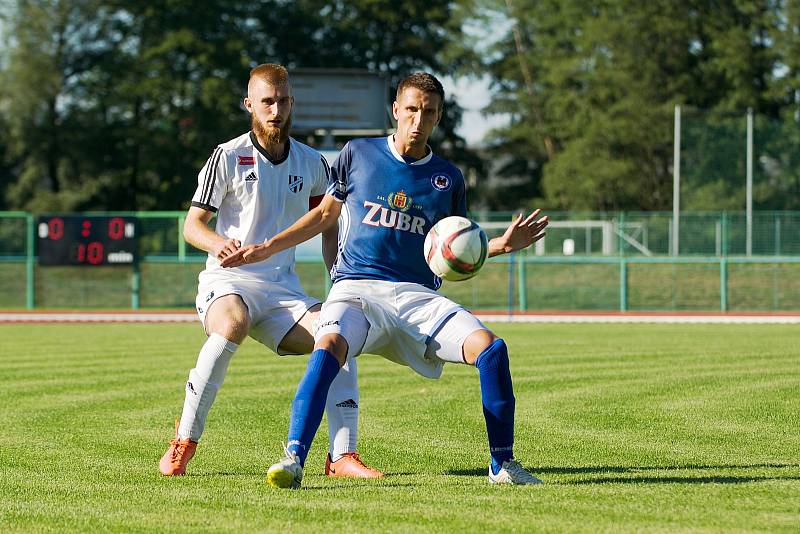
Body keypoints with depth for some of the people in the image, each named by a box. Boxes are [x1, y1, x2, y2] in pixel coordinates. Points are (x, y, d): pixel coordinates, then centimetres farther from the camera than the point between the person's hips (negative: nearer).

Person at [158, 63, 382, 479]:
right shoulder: (228, 157, -3)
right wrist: (217, 242, -26)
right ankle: (183, 443, -28)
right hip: (228, 279, -4)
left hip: (283, 287, 4)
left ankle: (343, 457, -14)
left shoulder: (311, 164, 9)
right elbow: (192, 225, -3)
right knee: (233, 325, -38)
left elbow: (328, 227, 20)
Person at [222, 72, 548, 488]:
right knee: (329, 347, -36)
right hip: (356, 287, -2)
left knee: (490, 347, -20)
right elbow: (326, 213, 18)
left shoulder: (447, 179, 11)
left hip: (418, 296, 2)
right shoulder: (358, 154, 7)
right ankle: (293, 460, -34)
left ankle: (502, 464, -7)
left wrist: (500, 246, 0)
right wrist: (268, 248, 13)